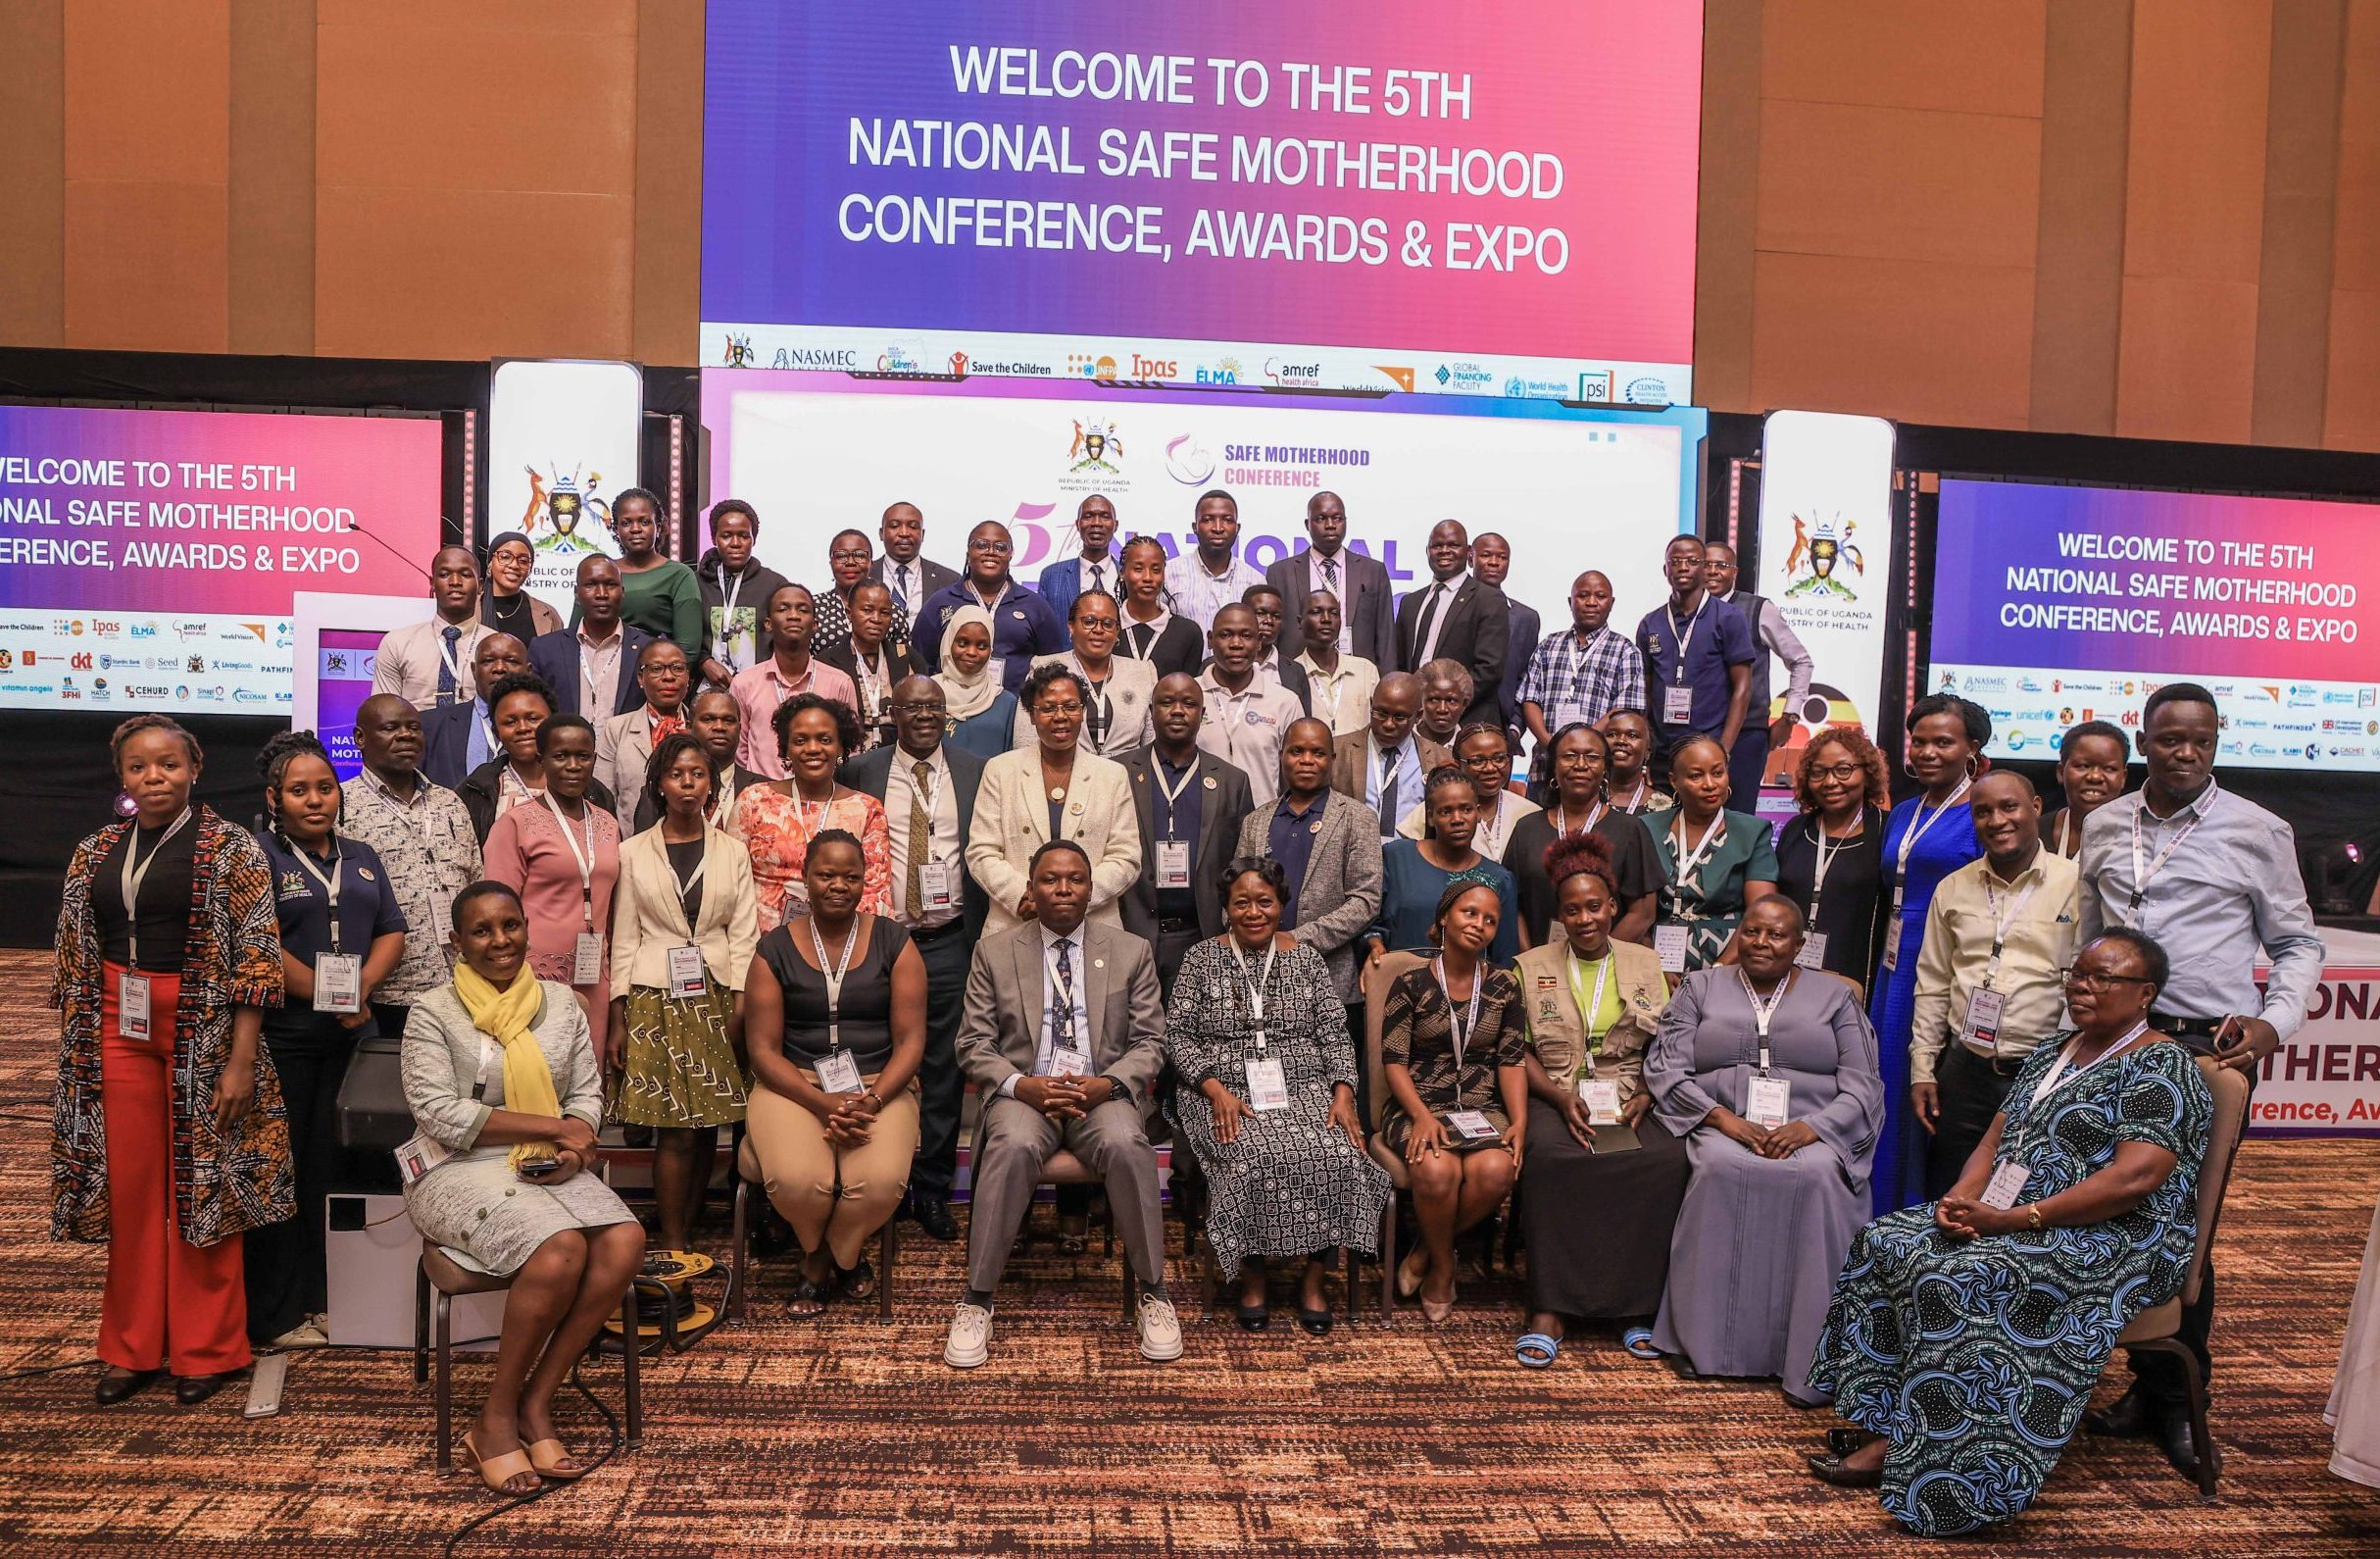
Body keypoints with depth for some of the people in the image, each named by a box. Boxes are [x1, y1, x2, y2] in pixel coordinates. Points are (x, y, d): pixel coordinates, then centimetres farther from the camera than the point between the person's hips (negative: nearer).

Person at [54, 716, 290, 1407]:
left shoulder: (231, 848, -6)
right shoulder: (94, 854, 9)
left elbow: (258, 956, -10)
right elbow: (74, 961, 13)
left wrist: (241, 1059, -15)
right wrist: (76, 1056, 9)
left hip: (203, 1031, -4)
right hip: (118, 1031, 4)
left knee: (201, 1182, 3)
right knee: (129, 1186, 9)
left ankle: (207, 1349, 16)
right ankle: (133, 1347, 22)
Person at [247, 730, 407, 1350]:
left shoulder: (361, 857, 15)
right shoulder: (257, 856, -3)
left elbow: (392, 931, 10)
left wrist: (362, 987, -8)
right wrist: (330, 997, -13)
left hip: (350, 1038, 5)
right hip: (282, 1036, -5)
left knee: (326, 1165, 10)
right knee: (279, 1168, 0)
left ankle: (319, 1297, 18)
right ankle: (275, 1315, 9)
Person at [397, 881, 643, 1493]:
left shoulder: (561, 1004, 11)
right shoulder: (433, 1015, -2)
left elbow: (587, 1092, 11)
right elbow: (440, 1113, -12)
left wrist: (573, 1149, -12)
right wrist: (553, 1126, -15)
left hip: (548, 1168, 5)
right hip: (461, 1172, -5)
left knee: (626, 1242, -25)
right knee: (562, 1250, -33)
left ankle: (536, 1402, -13)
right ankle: (497, 1418, -13)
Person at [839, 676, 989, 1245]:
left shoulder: (975, 772, 7)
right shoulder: (860, 772, 5)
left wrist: (985, 936, 1)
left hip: (949, 940, 1)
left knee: (944, 1069, 5)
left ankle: (932, 1191, 16)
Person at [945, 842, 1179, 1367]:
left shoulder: (1131, 952, 8)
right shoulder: (994, 952, 6)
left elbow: (1149, 1043, 6)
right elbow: (974, 1044, 4)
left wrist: (1107, 1084, -14)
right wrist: (1022, 1086, -15)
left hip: (1103, 1092, 1)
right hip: (1023, 1091, 0)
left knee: (1126, 1145, -33)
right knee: (1012, 1146, -34)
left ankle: (1151, 1290, -15)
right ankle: (977, 1298, -21)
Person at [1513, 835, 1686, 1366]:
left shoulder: (1644, 964, 14)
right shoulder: (1531, 967, 10)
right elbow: (1519, 1052, 4)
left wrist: (1644, 1099, -7)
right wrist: (1562, 1099, -12)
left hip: (1629, 1101, 2)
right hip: (1556, 1097, -1)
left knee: (1667, 1160, -31)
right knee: (1550, 1157, -35)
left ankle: (1636, 1303, -18)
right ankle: (1551, 1309, -28)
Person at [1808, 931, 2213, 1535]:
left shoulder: (2160, 1070, -11)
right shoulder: (2054, 1052, 16)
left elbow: (2133, 1179, -23)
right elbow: (1998, 1136, 15)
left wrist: (2015, 1219, -24)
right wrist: (1963, 1198, -6)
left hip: (2114, 1242, -9)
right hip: (2006, 1221, 9)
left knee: (1954, 1280, -30)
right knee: (1885, 1242, -9)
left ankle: (1909, 1453, -19)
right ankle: (1883, 1424, -10)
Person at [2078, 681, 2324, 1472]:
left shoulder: (2257, 831, 0)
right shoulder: (2103, 828, 10)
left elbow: (2298, 943, 7)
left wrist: (2274, 1023, -8)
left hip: (2211, 1050, -3)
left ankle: (2179, 1404, 15)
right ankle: (2146, 1384, 20)